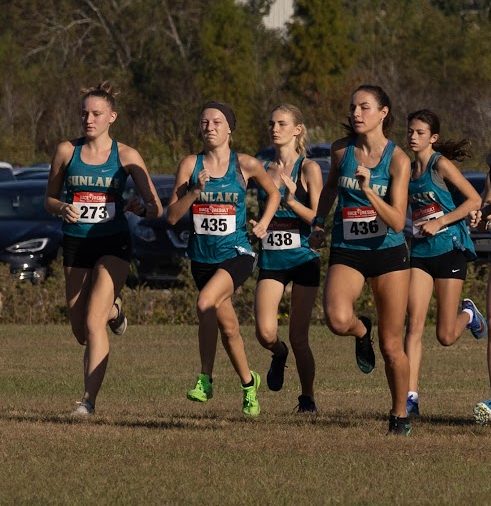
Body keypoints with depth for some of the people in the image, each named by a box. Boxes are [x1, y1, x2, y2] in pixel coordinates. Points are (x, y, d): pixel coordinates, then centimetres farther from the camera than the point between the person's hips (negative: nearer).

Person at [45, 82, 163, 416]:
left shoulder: (126, 156, -5)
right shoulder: (67, 152, 1)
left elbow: (156, 208, -4)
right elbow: (49, 199, 10)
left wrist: (144, 209, -27)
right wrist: (63, 208, -13)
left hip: (113, 245, -3)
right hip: (76, 246, 3)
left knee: (93, 324, -17)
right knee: (80, 331, 10)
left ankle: (89, 400, -14)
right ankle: (113, 309, 45)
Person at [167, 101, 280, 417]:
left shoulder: (245, 165, -4)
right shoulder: (191, 165, -1)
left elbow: (273, 193, 14)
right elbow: (172, 216, -5)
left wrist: (263, 224, 1)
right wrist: (195, 191, -18)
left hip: (236, 253, -4)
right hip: (203, 257, 4)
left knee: (206, 303, -29)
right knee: (228, 328, 13)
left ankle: (206, 377, -18)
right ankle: (248, 383, 35)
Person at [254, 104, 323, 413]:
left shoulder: (309, 169, -4)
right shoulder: (264, 169, 10)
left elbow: (318, 217, -9)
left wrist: (292, 201, -23)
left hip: (302, 257, -3)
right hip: (270, 259, 3)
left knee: (298, 337, -2)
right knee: (265, 333, -13)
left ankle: (308, 398, 14)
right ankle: (278, 354, 22)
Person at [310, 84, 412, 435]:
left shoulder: (398, 159, -11)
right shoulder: (341, 151, 0)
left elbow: (397, 222, -18)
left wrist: (368, 190, -29)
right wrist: (319, 222, 17)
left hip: (388, 252, -2)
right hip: (347, 253, 2)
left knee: (391, 346, 4)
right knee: (338, 319, -28)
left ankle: (401, 414, 24)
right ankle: (361, 331, 8)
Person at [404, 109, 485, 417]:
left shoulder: (441, 165, -9)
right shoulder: (409, 169, 10)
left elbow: (474, 200, -14)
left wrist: (439, 223, -18)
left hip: (450, 250, -5)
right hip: (420, 253, 5)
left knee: (446, 336, 0)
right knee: (415, 325, -11)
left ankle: (467, 314, 35)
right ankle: (411, 398, -15)